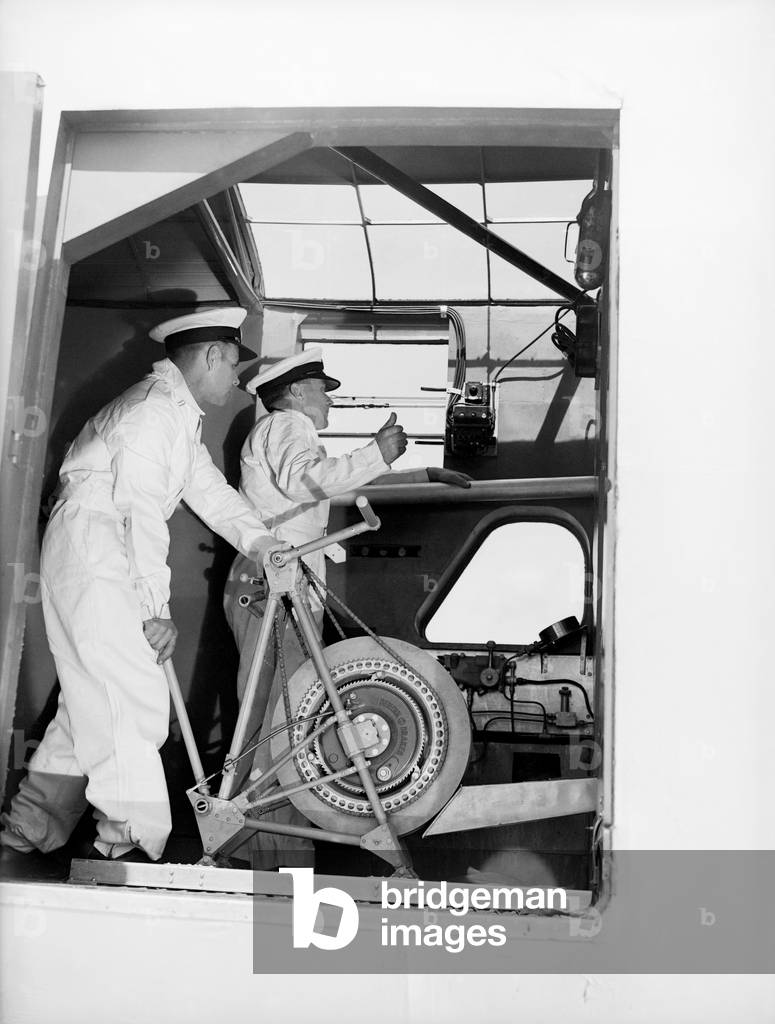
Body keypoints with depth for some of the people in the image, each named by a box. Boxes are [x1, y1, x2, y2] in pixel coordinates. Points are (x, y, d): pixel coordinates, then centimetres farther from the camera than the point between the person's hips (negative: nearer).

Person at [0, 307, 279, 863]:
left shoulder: (181, 415, 20)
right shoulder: (158, 404, -13)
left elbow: (211, 491, 15)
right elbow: (144, 508, -21)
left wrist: (263, 545, 2)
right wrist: (158, 606, -21)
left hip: (109, 560, 11)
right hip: (90, 551, -11)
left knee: (95, 701, 13)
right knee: (135, 700, -12)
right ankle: (133, 847, -8)